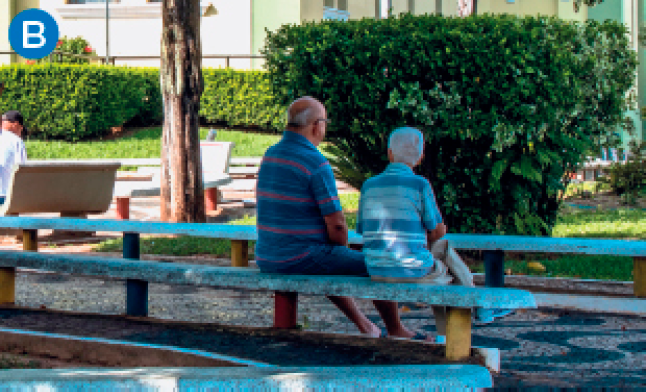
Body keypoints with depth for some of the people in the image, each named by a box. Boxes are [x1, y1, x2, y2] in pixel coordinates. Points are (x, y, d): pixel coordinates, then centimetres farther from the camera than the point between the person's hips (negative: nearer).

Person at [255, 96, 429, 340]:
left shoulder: (270, 155, 8)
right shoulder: (316, 164, -18)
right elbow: (337, 225, -18)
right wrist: (341, 252, 5)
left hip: (267, 260, 9)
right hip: (302, 260, -8)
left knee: (328, 265, 37)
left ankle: (365, 327, 44)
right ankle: (396, 332, 28)